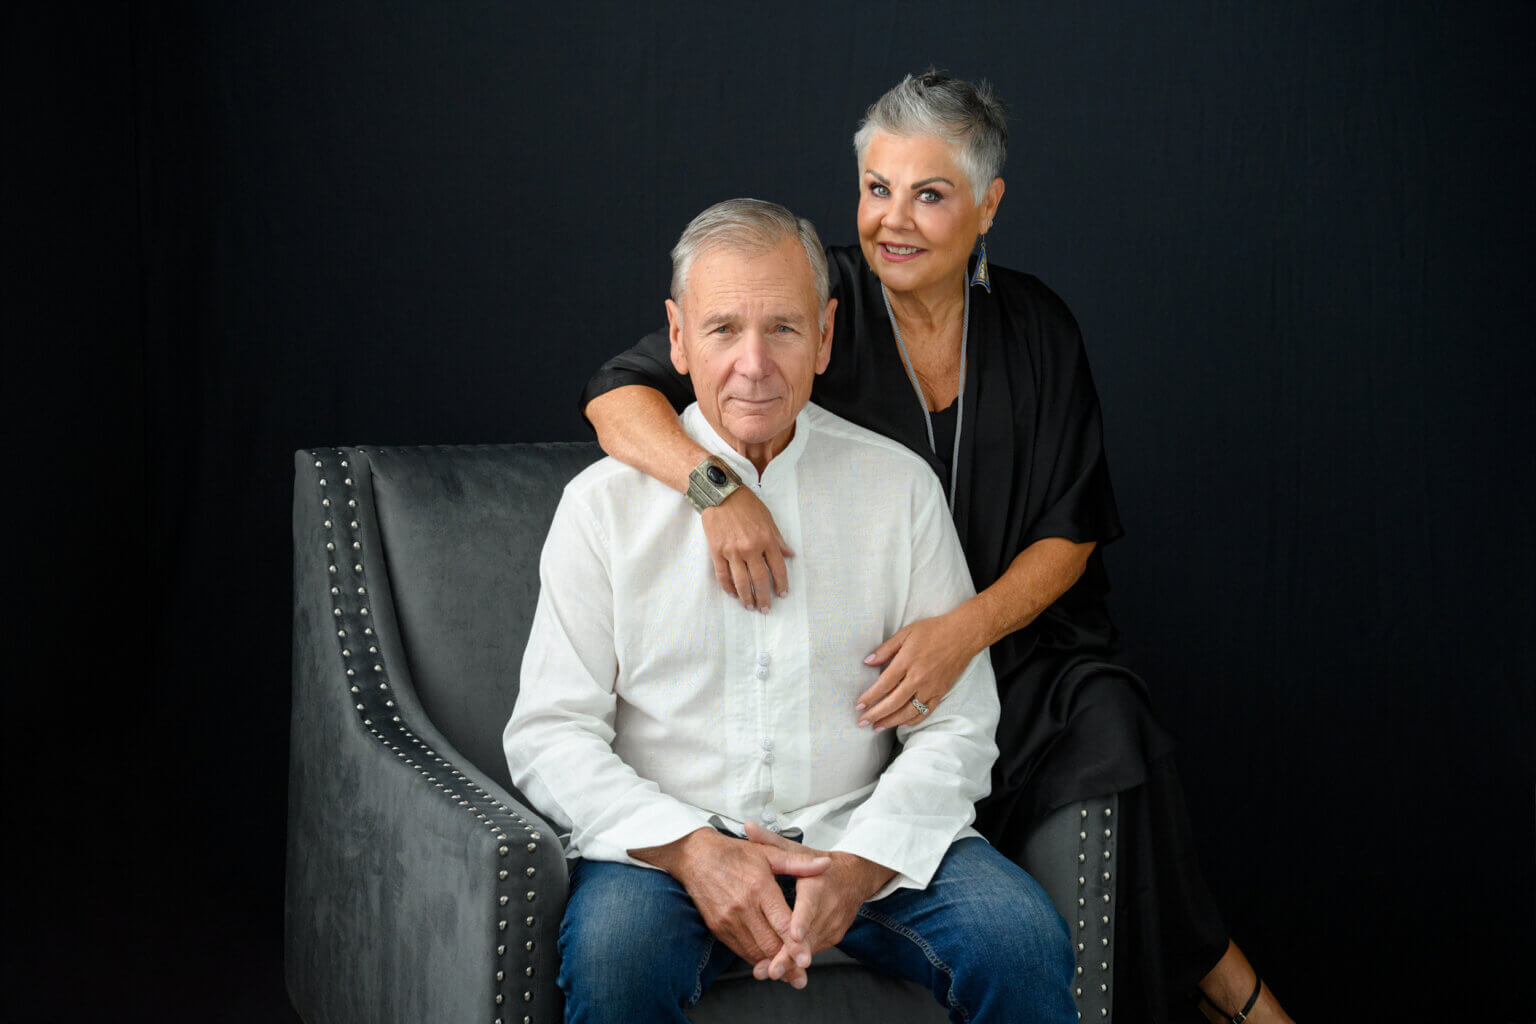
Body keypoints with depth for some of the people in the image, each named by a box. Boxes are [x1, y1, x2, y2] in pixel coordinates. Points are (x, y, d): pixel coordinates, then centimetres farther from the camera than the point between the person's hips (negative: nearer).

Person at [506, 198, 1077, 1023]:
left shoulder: (901, 486, 6)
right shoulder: (604, 502, 3)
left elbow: (956, 725, 3)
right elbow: (550, 737, -2)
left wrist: (858, 866, -14)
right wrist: (694, 851, -17)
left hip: (866, 840, 1)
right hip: (666, 843, -1)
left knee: (1023, 938, -24)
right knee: (612, 954, -32)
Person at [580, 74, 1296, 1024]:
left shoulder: (1034, 328, 4)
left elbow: (1071, 535, 2)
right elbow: (619, 394, -11)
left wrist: (967, 628, -17)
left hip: (1014, 638, 3)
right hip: (851, 655, -2)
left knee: (1110, 724, -29)